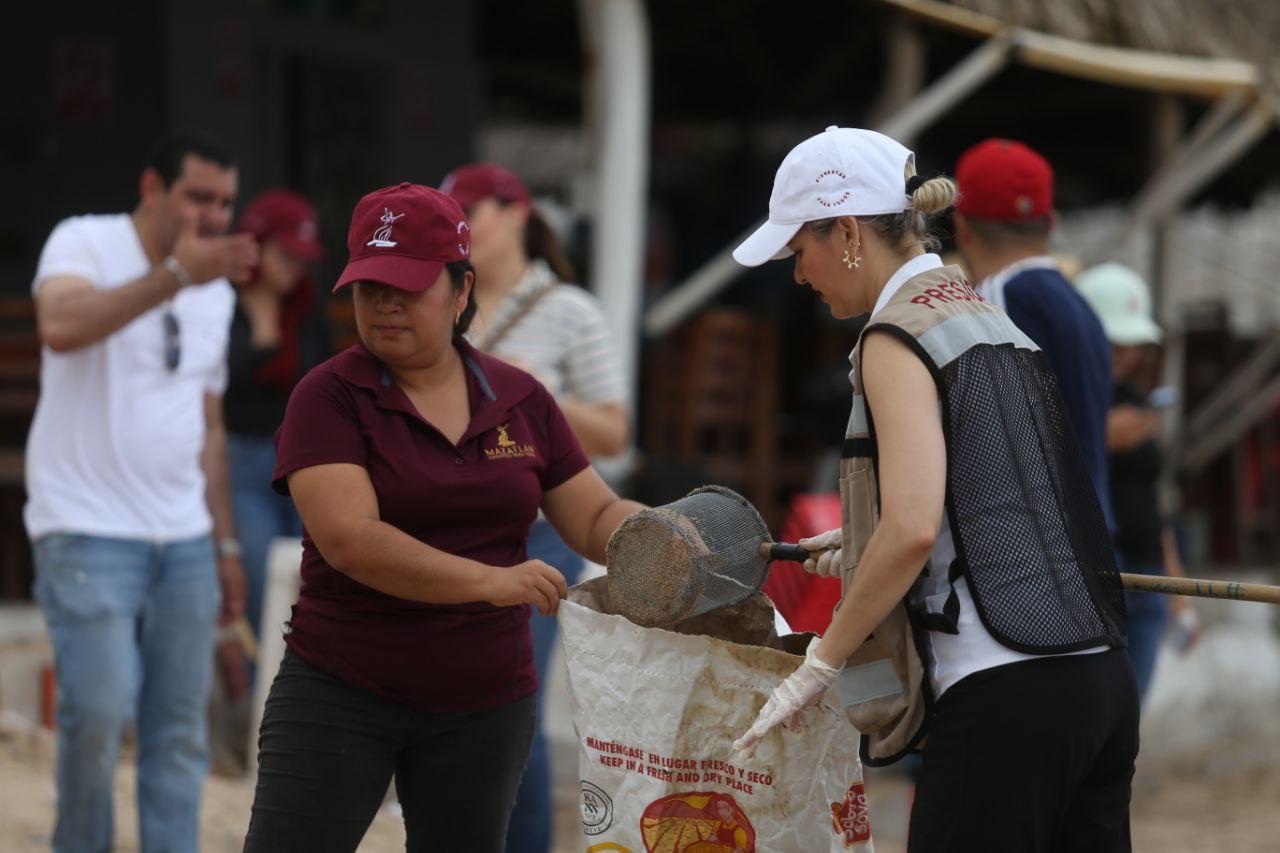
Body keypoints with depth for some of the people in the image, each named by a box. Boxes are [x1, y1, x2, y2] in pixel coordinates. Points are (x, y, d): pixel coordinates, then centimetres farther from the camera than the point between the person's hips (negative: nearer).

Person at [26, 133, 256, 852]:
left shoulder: (217, 291, 15)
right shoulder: (85, 243, -5)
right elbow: (61, 327, -28)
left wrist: (226, 543, 18)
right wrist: (176, 275, -32)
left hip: (184, 539, 6)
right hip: (89, 533, -6)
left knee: (181, 731, 2)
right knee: (100, 709, -16)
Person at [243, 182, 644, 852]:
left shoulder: (520, 400, 8)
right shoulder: (329, 396, -7)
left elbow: (597, 516, 10)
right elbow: (349, 540, -19)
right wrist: (490, 581, -26)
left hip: (483, 707, 4)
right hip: (339, 691, -4)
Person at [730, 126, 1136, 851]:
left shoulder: (897, 337, -8)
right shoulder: (986, 317, 18)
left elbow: (912, 528, -19)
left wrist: (821, 663, -11)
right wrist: (863, 548, 34)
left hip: (1004, 693, -9)